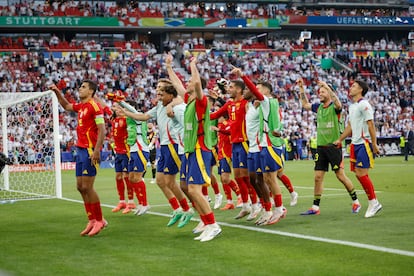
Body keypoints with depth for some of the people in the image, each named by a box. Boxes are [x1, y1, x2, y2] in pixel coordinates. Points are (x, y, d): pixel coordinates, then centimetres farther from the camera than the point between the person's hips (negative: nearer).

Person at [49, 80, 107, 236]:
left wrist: (96, 150, -23)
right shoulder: (80, 106, 15)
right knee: (80, 187, 8)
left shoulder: (94, 106, -11)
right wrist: (57, 92, 23)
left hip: (90, 151, -9)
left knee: (87, 187, -9)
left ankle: (99, 220, 1)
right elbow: (66, 106, 35)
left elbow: (102, 130, -16)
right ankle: (92, 220, 13)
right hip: (81, 149, 9)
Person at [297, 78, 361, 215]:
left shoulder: (334, 107, -7)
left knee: (341, 176, -2)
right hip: (320, 147, 6)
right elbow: (305, 104, 25)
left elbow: (338, 104, -30)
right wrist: (301, 88, 15)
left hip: (334, 146, -6)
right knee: (318, 177, 3)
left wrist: (327, 87, -37)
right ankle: (315, 207, 7)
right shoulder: (318, 107, 11)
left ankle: (356, 202, 12)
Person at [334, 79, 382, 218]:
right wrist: (340, 140, 23)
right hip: (355, 144, 9)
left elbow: (371, 125, -15)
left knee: (361, 173, -12)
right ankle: (374, 203, 12)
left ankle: (373, 202, -3)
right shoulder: (352, 106, 17)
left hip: (364, 143, -9)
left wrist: (374, 144, -18)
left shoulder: (364, 105, -11)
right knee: (359, 174, 6)